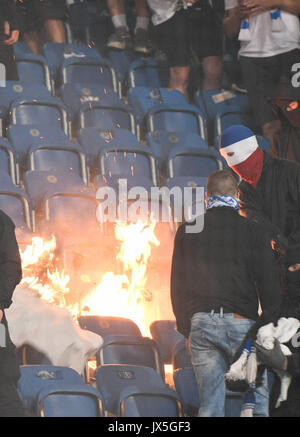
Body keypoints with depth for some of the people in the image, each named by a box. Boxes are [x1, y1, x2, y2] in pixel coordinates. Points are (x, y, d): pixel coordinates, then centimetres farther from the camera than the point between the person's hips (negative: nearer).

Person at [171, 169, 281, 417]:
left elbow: (178, 284, 10)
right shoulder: (253, 232, -2)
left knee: (210, 405, 6)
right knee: (257, 398, 3)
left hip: (201, 322, 3)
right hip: (242, 322, -3)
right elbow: (269, 283, -1)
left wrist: (185, 325, 18)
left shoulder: (187, 232, 6)